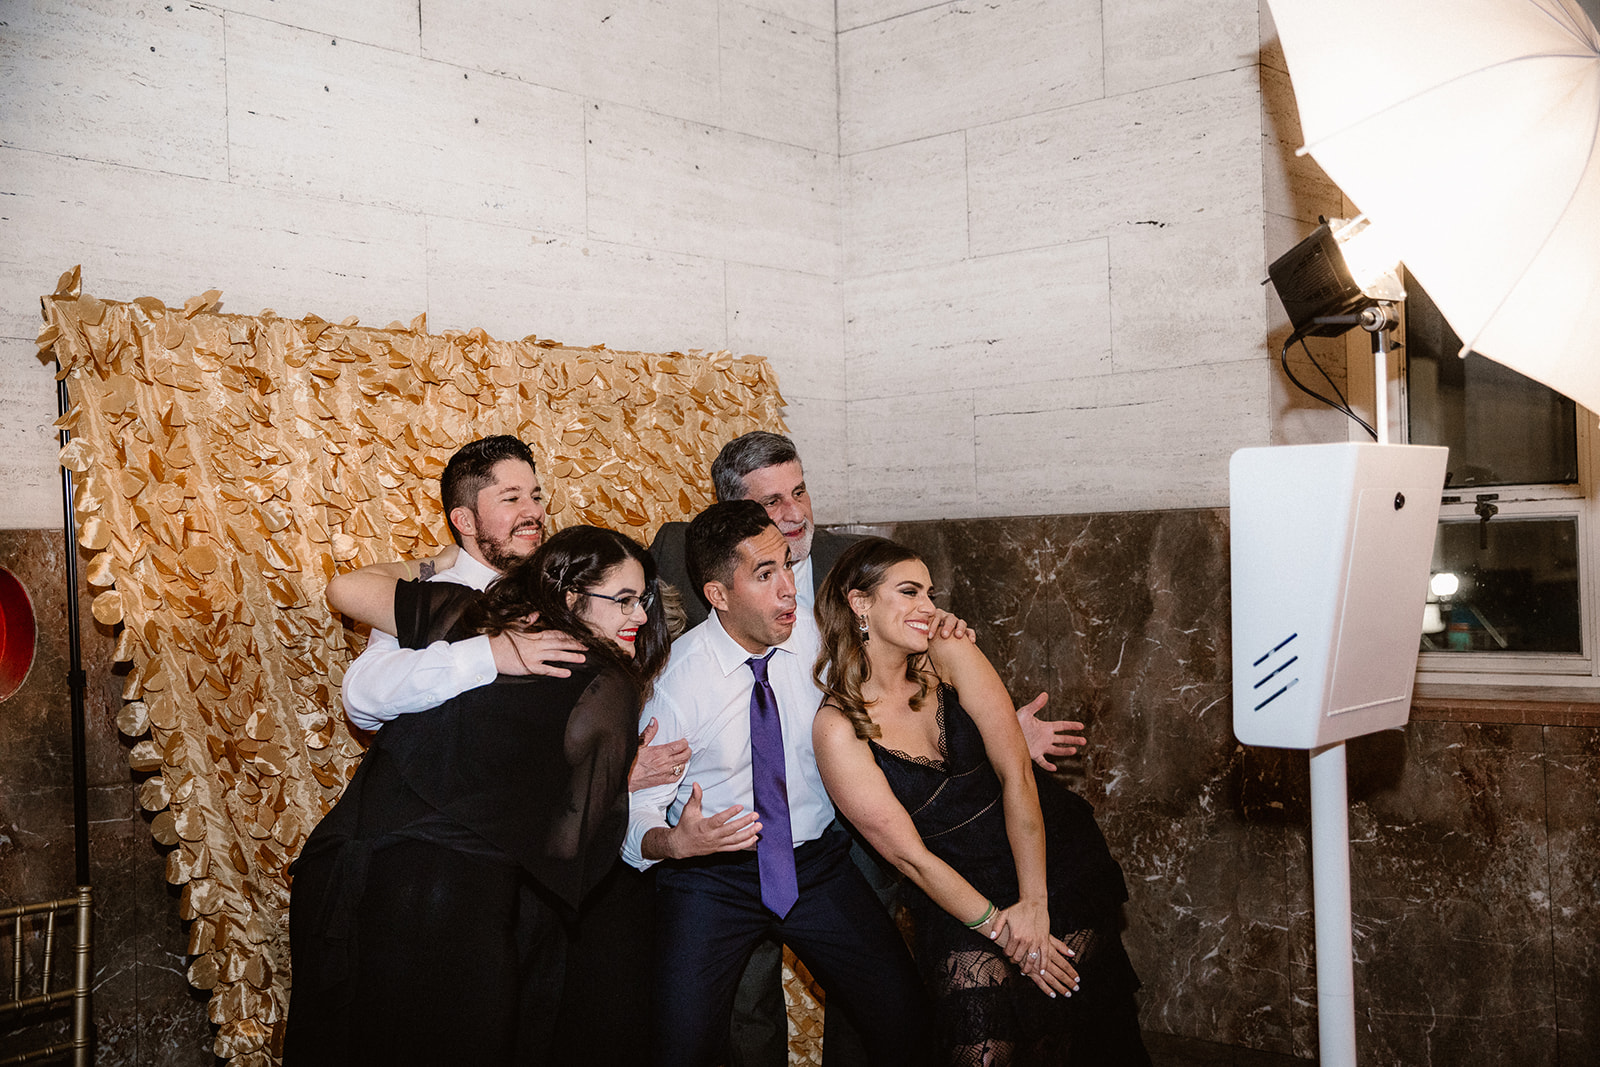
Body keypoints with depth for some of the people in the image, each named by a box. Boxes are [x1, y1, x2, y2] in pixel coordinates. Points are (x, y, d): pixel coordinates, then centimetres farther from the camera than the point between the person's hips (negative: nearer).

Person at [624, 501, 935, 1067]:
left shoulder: (821, 640, -6)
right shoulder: (673, 676, -15)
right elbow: (637, 814, -11)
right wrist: (675, 841, -33)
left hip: (819, 866, 3)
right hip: (712, 876, -2)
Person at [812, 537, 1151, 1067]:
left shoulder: (949, 655, -8)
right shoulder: (837, 727, -14)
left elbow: (1016, 772, -11)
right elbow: (908, 854, -12)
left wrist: (1034, 903, -17)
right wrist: (998, 926, -13)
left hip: (1056, 858, 2)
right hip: (959, 888, -2)